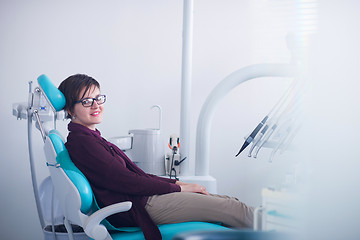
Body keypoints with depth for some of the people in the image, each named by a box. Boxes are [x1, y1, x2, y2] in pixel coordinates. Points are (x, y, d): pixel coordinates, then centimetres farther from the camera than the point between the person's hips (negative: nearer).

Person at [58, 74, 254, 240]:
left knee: (228, 202, 5)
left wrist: (176, 182, 6)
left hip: (143, 196, 10)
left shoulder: (92, 137, 18)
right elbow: (126, 182, -16)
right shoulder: (80, 142, -13)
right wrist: (179, 188, -9)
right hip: (138, 209, -10)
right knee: (234, 209, -10)